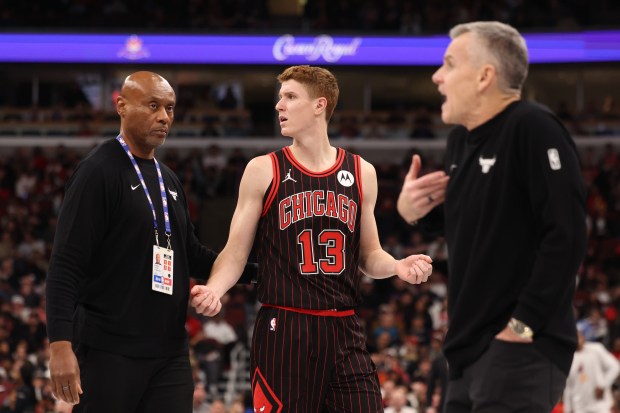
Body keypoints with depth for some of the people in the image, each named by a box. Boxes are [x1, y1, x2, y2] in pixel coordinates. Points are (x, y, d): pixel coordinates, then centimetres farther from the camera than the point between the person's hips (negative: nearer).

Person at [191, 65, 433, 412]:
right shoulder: (264, 171, 2)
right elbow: (236, 252, 2)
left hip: (345, 331, 2)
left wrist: (398, 266, -4)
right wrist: (213, 290, -17)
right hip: (283, 330, -2)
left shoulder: (361, 173, 10)